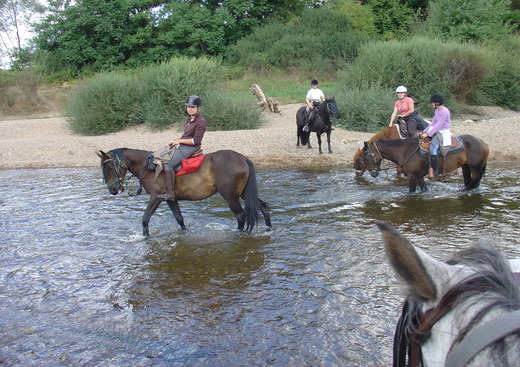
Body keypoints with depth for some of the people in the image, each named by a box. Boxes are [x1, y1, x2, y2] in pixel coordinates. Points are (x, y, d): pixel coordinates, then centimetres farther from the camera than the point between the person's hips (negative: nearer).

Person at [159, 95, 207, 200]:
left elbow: (196, 141, -19)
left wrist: (179, 141, -13)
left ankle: (170, 193, -23)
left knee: (168, 164, -23)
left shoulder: (200, 121, -14)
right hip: (182, 146, 10)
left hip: (191, 148, -10)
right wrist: (174, 141, 8)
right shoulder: (189, 119, 14)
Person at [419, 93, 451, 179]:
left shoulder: (445, 112, -16)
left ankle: (434, 172, -23)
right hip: (435, 131, 10)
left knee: (432, 149, -27)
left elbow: (438, 125, -20)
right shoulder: (437, 110, 13)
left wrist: (428, 134, -21)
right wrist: (424, 132, 6)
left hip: (442, 133, -10)